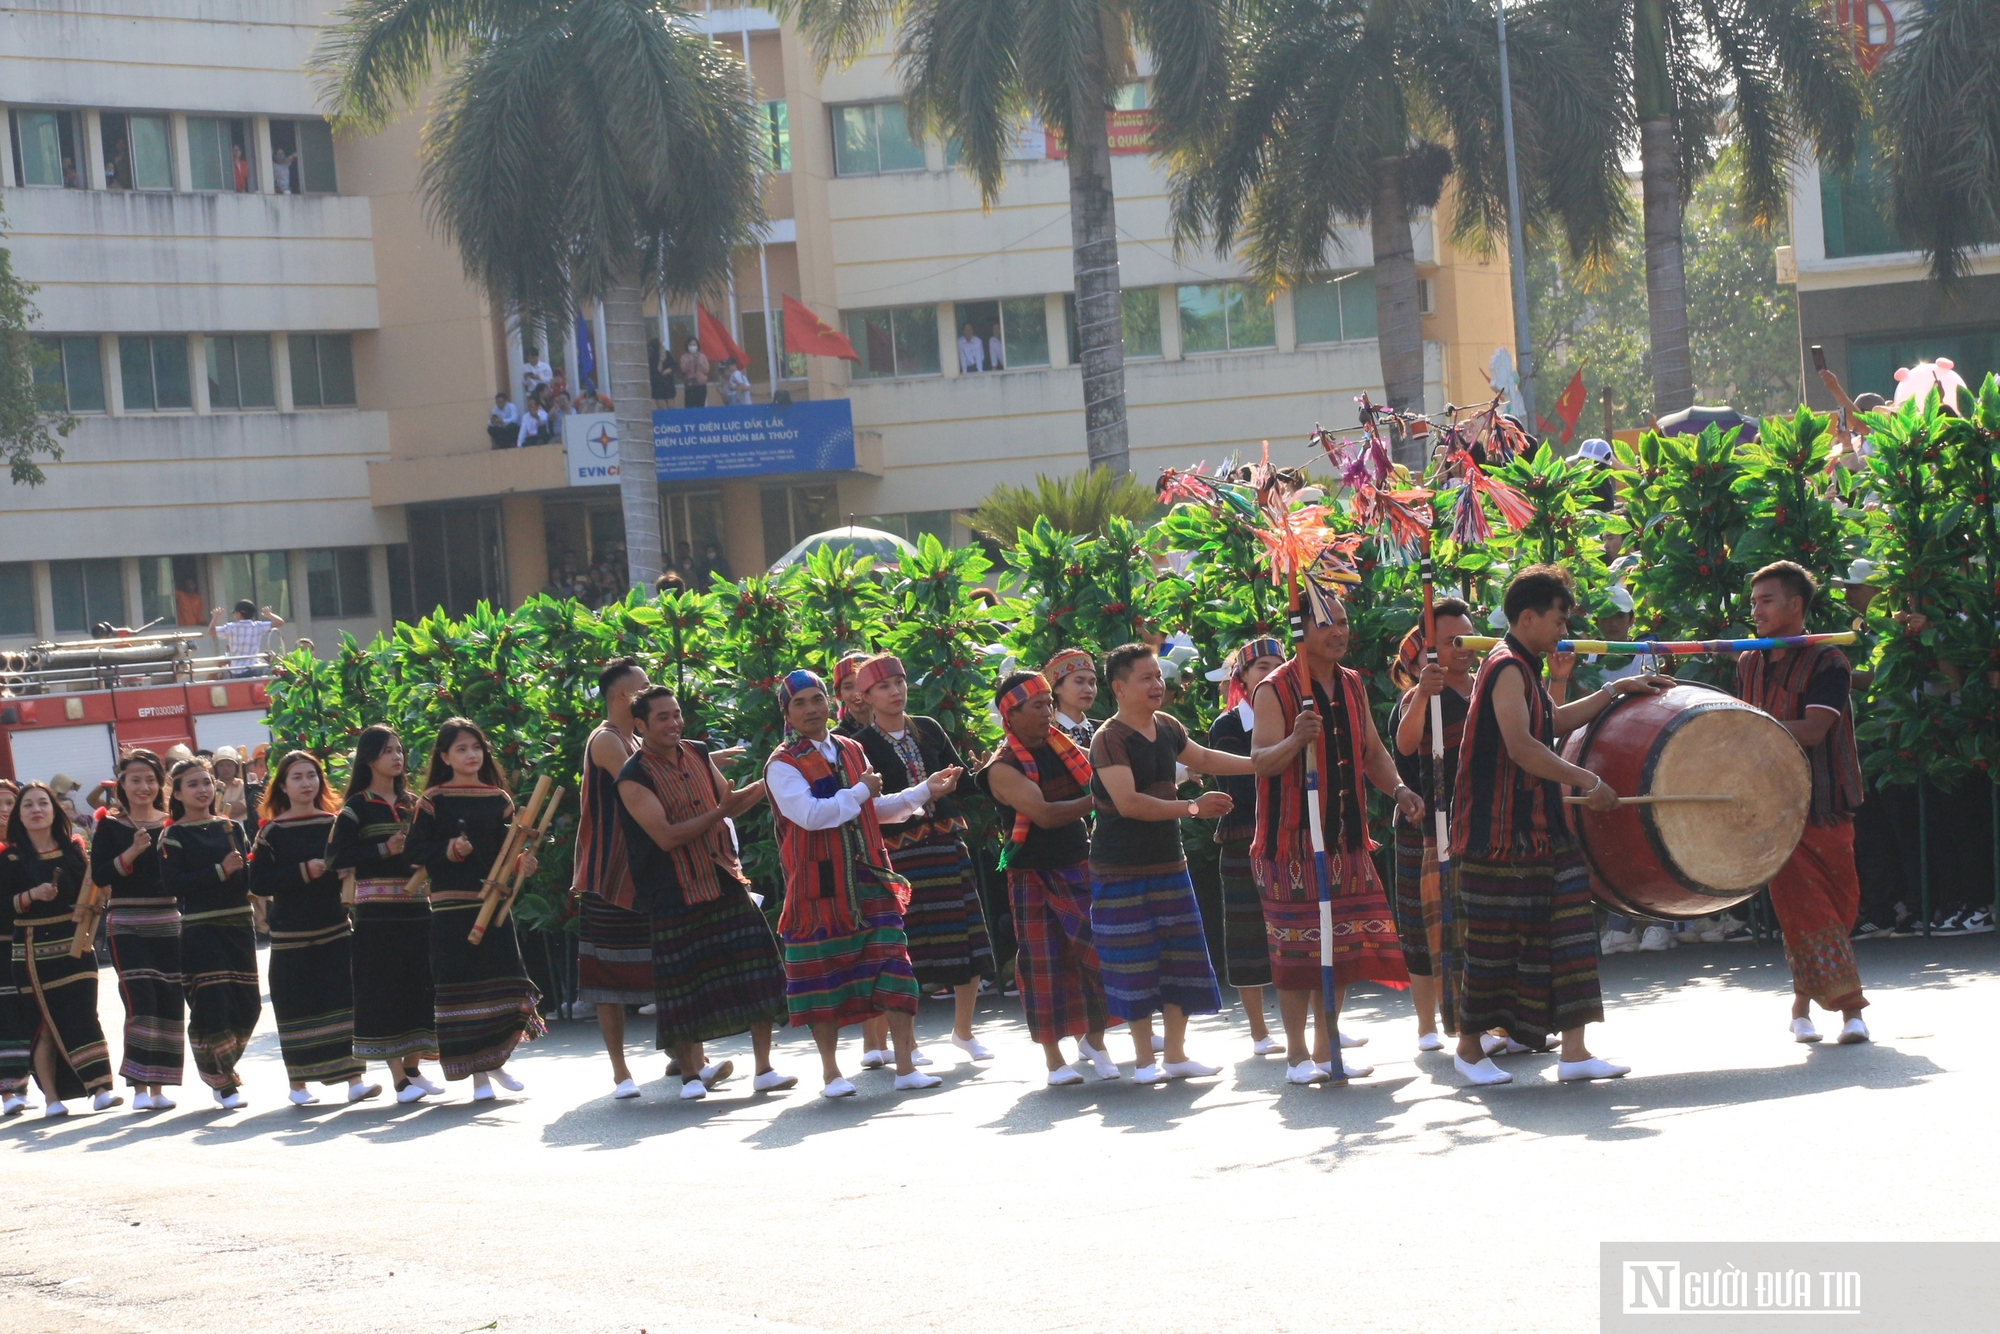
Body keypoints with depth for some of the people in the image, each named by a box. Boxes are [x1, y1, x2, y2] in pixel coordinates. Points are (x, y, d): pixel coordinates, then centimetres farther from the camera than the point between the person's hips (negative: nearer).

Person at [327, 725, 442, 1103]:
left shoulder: (411, 803, 15)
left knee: (420, 987, 6)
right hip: (377, 912, -5)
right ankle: (398, 1078, -4)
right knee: (384, 989, -5)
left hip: (415, 907, 6)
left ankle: (413, 1068, 17)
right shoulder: (357, 807, -2)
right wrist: (384, 850, -16)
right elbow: (336, 858, -10)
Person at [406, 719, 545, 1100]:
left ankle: (496, 1060, 19)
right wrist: (449, 851, -19)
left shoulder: (498, 800, 10)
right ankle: (477, 1073, 7)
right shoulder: (433, 800, 0)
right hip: (450, 903, -3)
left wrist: (521, 863, -11)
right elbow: (415, 850, -3)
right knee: (460, 987, -2)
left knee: (504, 981, -3)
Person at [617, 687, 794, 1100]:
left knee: (757, 969, -4)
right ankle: (691, 1072, 17)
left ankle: (764, 1069, 1)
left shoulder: (697, 756, 9)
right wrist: (718, 814, -23)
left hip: (724, 881, 5)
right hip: (676, 894, -5)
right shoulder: (634, 779, -10)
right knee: (684, 984, 1)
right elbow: (666, 836, -18)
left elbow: (731, 801, 23)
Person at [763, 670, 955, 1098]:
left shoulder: (851, 751, 14)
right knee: (823, 978, 2)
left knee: (892, 966, -1)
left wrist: (923, 791, 19)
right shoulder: (782, 764, -8)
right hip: (818, 886, -5)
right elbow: (810, 814, -23)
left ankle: (905, 1065, 3)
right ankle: (831, 1072, 14)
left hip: (869, 881, 5)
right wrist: (860, 792, -13)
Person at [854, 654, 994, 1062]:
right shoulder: (863, 746, -2)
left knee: (968, 937, 1)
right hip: (898, 852, -4)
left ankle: (963, 1031, 16)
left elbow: (963, 783, 12)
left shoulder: (928, 730, 11)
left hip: (945, 842, 4)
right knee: (907, 944, -3)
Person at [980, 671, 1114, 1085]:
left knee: (1100, 952, -1)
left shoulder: (1063, 746, 6)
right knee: (1044, 965, -1)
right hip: (1034, 876, -5)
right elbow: (1045, 814, -25)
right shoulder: (1002, 767, -13)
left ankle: (1094, 1039, 16)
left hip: (1080, 866, 5)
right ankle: (1054, 1059, 10)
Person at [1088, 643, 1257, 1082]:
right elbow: (1128, 802, -26)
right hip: (1122, 872, -7)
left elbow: (1201, 758, 27)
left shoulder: (1167, 727, 7)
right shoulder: (1109, 740, -16)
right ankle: (1144, 1059, 8)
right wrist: (1192, 807, -25)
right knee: (1135, 964, -2)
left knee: (1181, 960, 8)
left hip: (1169, 863, 7)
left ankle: (1176, 1054, 18)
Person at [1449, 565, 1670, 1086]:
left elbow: (1554, 722, 31)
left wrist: (1615, 691, 28)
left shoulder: (1524, 669, 17)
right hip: (1502, 832, -10)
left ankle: (1574, 1051, 0)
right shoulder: (1508, 669, -15)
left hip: (1539, 828, 10)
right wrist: (1588, 780, -25)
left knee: (1566, 928, 2)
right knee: (1494, 939, -1)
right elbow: (1521, 746, -26)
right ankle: (1469, 1048, 12)